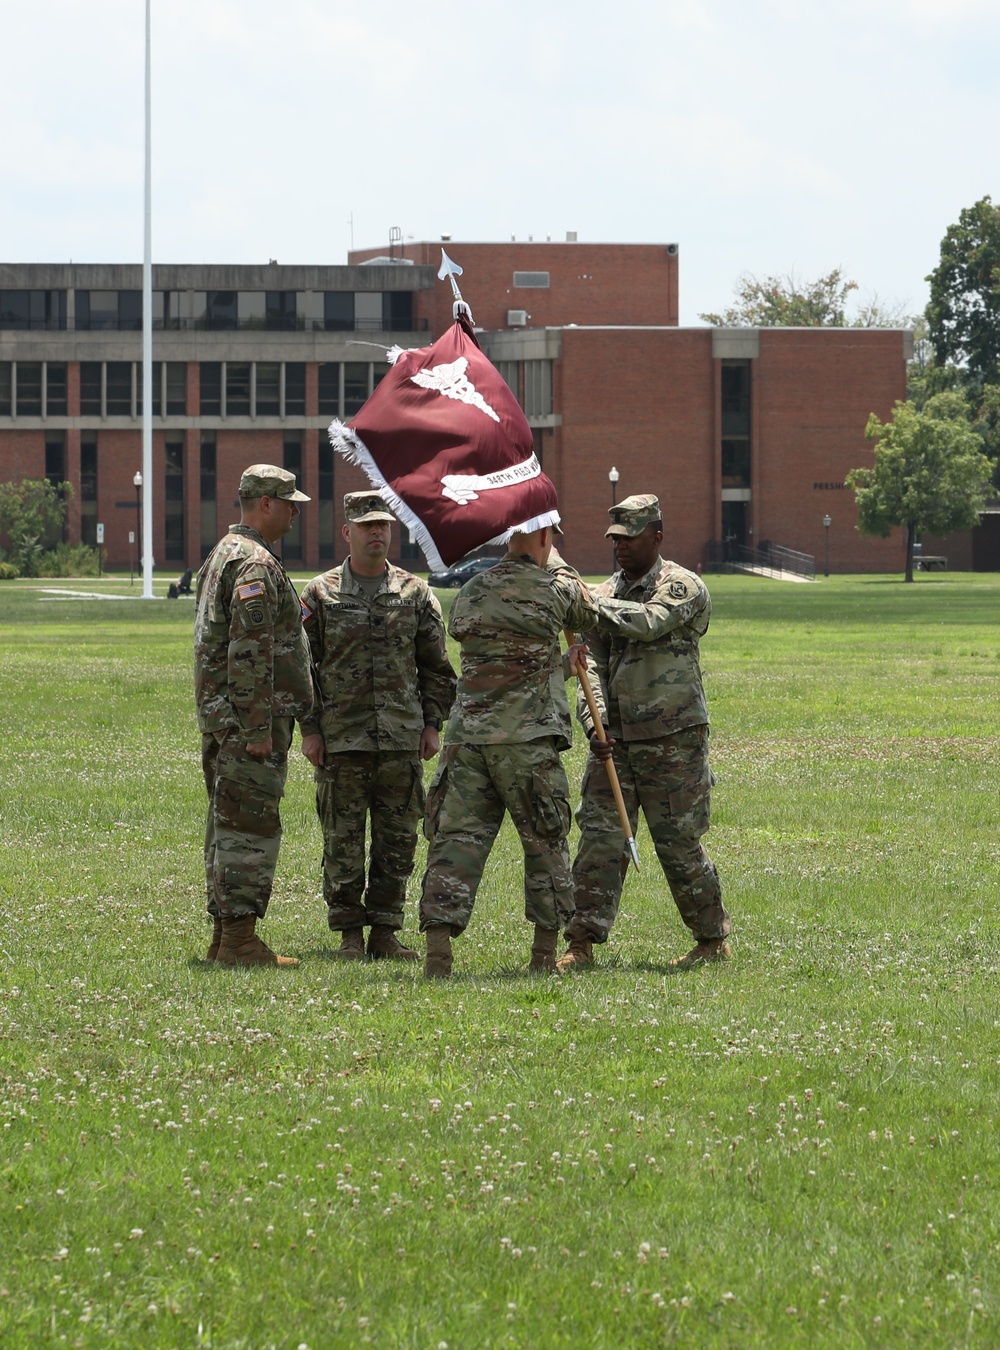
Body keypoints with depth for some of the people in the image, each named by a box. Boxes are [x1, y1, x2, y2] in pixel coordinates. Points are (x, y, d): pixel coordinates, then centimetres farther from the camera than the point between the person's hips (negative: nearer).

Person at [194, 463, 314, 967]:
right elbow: (249, 652, -22)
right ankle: (238, 939, -9)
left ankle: (225, 934, 16)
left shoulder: (222, 555, 18)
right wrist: (257, 728, -22)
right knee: (251, 829, -8)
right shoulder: (256, 564, -15)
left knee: (228, 826, 12)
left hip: (219, 715, 10)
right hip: (249, 718, -10)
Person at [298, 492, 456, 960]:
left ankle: (385, 931, 12)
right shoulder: (320, 595, 3)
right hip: (342, 740, -2)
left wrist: (433, 724, 5)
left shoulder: (415, 594, 8)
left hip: (402, 741, 2)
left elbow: (436, 667, 12)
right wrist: (309, 728, -2)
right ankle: (349, 934, 7)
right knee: (343, 843, 0)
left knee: (398, 842, 4)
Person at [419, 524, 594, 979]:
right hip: (526, 740, -4)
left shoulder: (469, 595, 12)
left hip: (466, 736, 4)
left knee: (456, 840, 1)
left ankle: (438, 951, -10)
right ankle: (545, 952, 16)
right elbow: (588, 613, 20)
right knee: (545, 844, 11)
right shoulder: (554, 590, -3)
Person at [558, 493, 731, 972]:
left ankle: (713, 940, 14)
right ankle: (581, 943, -6)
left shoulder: (683, 587, -3)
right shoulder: (606, 594, 14)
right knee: (599, 838, -5)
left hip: (673, 739, -5)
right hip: (615, 740, 5)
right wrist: (595, 723, -9)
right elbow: (592, 663, 7)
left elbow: (648, 622, -23)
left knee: (679, 843, 0)